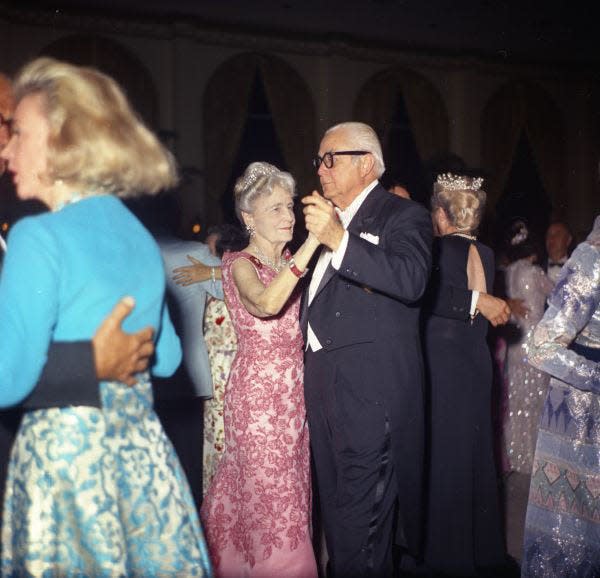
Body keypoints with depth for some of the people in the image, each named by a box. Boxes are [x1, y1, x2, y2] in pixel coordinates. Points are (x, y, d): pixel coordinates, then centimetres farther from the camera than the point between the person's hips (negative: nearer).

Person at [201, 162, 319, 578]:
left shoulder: (288, 261, 13)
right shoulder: (241, 264, -10)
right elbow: (266, 303, -31)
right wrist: (311, 243, -33)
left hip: (294, 387, 7)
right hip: (259, 388, -7)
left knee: (293, 486, 11)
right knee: (270, 490, -4)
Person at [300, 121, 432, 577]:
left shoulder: (405, 215, -4)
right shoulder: (329, 217, 20)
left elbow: (411, 280, -24)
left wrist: (340, 240, -30)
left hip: (370, 389, -8)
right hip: (324, 382, 8)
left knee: (360, 522, -5)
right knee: (337, 509, 15)